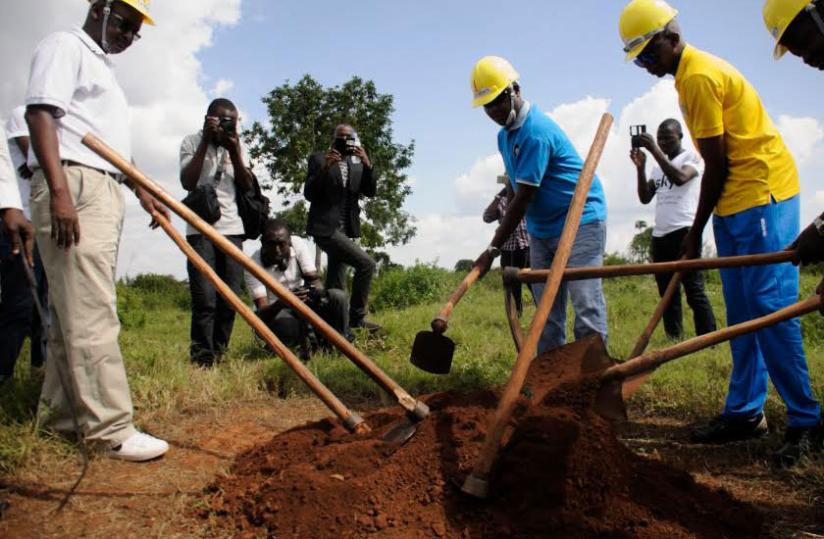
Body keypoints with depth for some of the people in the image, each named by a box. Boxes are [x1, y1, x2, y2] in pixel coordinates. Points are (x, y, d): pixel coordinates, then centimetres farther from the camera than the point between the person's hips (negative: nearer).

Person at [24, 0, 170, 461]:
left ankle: (59, 412, 18)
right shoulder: (65, 46, 0)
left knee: (74, 311, 10)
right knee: (90, 313, -12)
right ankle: (112, 428, -11)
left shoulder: (103, 68, 28)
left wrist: (143, 192, 30)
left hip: (105, 193, 9)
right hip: (74, 189, -9)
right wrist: (59, 191, -23)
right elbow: (40, 112, -13)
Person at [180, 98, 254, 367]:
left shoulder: (238, 146, 13)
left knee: (229, 301, 2)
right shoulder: (192, 142, 3)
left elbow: (247, 186, 6)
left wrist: (234, 152, -6)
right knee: (205, 300, -11)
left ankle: (218, 355, 12)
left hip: (232, 229, 4)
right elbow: (188, 182, -9)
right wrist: (206, 142, -10)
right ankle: (202, 360, -5)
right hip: (200, 229, -4)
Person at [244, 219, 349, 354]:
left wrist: (316, 292, -40)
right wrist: (282, 303, -49)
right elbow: (262, 311, -27)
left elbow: (314, 280, -15)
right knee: (284, 323, -39)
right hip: (275, 313, -3)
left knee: (338, 296, -25)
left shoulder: (299, 244, -12)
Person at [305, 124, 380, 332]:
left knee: (335, 287, 7)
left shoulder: (357, 164, 14)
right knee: (366, 263, -19)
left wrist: (367, 164, -13)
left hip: (345, 229, 6)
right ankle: (356, 317, -9)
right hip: (325, 227, -6)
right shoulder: (319, 159, 1)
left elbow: (370, 192, 1)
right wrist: (324, 169, -20)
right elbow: (308, 194, -7)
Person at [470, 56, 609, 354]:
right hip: (541, 228, 9)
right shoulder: (504, 136, 9)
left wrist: (493, 249, -21)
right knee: (547, 307, 8)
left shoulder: (536, 131, -20)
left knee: (585, 302, -12)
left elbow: (524, 198, -23)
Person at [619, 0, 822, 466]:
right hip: (736, 201, 10)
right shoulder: (691, 74, 16)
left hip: (761, 193, -10)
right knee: (742, 314, 9)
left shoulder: (698, 76, -14)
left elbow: (717, 164, -15)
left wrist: (695, 232, -7)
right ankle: (745, 412, 16)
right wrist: (700, 230, 15)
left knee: (769, 309, -10)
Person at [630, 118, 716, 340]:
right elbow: (645, 198, 12)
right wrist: (640, 167, 1)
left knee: (694, 290, -10)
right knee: (667, 291, 5)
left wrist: (654, 150, -18)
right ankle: (674, 339, 8)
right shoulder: (658, 167, 21)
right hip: (659, 235, 7)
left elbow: (680, 178, -17)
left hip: (683, 231, -7)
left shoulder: (692, 157, 3)